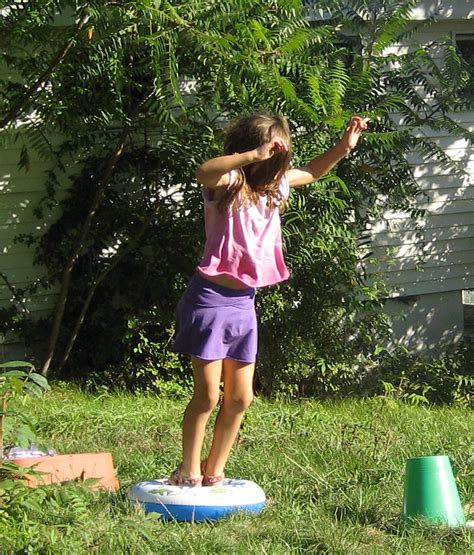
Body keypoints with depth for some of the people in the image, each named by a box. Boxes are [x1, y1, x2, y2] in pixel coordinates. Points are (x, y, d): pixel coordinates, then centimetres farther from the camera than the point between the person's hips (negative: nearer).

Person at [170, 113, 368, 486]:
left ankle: (214, 473, 20)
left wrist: (344, 147, 15)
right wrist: (254, 156, -43)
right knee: (207, 396, -5)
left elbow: (311, 173, 29)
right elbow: (204, 172, -37)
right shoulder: (229, 183, -12)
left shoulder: (275, 185, 10)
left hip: (244, 302, 7)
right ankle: (189, 474, 7)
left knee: (240, 398, 8)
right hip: (212, 298, -7)